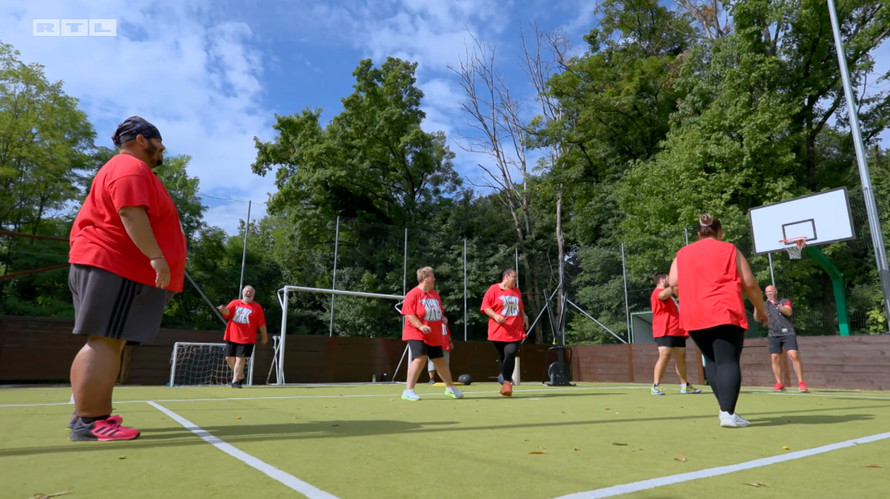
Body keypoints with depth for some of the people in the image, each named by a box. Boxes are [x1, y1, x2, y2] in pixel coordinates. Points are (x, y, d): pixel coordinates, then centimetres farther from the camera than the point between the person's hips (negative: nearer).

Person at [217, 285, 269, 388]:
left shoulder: (257, 307, 0)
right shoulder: (234, 303, 7)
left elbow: (261, 324, 1)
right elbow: (227, 312, -12)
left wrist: (265, 336, 5)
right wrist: (223, 309, -35)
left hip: (246, 339, -4)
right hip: (231, 337, 4)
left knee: (240, 359, -8)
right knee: (229, 358, 9)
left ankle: (235, 381, -1)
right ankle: (240, 376, 27)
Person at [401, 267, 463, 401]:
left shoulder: (435, 294, 11)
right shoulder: (413, 294, -12)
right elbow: (409, 314, -18)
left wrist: (443, 318, 0)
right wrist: (420, 326, -30)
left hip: (434, 336, 7)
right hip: (416, 334, -7)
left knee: (440, 360, 15)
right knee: (420, 358, -23)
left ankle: (450, 388, 31)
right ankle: (408, 391, -15)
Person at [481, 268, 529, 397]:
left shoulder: (517, 291, 14)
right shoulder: (493, 289, -3)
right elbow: (485, 307, -7)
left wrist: (524, 317, 9)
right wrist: (495, 316, -22)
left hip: (515, 331, 3)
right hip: (498, 331, -3)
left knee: (510, 354, -14)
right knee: (503, 357, 6)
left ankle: (507, 382, -11)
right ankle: (507, 383, 20)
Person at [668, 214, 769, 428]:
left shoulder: (683, 254, 13)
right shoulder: (729, 250, 5)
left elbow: (673, 284, 6)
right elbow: (750, 284, 5)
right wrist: (760, 309, 18)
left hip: (693, 317, 4)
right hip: (725, 314, -3)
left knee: (712, 361, 15)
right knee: (728, 362, -5)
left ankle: (725, 409, 15)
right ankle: (728, 414, -12)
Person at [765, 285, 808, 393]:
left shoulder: (785, 302, 2)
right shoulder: (765, 304, 10)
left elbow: (788, 312, -18)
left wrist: (777, 304, -31)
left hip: (788, 333, -3)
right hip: (774, 335, 3)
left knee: (794, 356, -14)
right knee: (775, 358, -2)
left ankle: (801, 383, -8)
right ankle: (779, 384, 3)